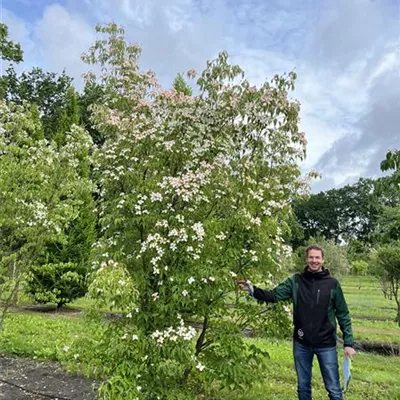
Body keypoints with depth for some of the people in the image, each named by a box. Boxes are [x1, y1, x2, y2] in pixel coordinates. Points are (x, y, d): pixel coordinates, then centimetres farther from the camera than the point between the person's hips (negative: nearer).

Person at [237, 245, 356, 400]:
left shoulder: (332, 284, -5)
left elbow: (343, 315, -1)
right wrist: (252, 289, -26)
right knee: (303, 387, 17)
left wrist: (348, 343, -4)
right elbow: (274, 295, -11)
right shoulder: (296, 281, -2)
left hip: (326, 344, -1)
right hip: (301, 344, 2)